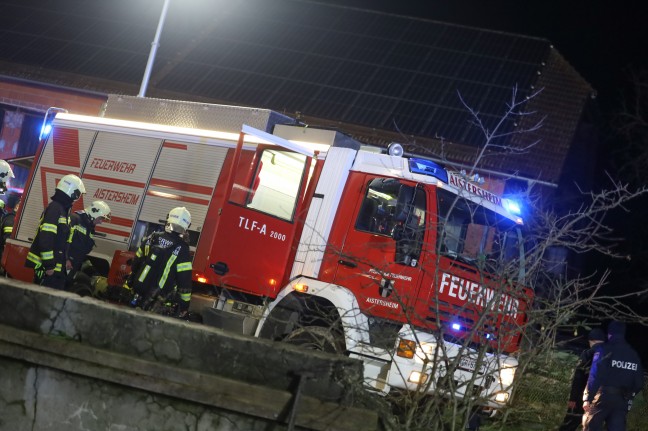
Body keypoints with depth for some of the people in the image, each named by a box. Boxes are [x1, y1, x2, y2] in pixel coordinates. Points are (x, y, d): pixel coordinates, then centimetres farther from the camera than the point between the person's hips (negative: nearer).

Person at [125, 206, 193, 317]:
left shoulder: (152, 239, 4)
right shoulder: (181, 250, -11)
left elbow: (135, 264, 12)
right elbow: (185, 281, -10)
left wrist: (128, 285, 23)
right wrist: (184, 304, -2)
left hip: (137, 296, 5)